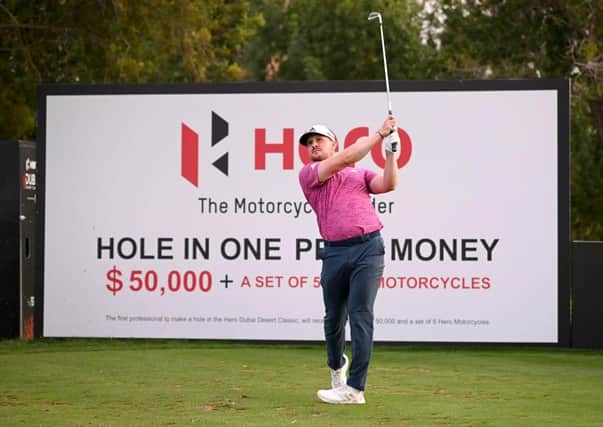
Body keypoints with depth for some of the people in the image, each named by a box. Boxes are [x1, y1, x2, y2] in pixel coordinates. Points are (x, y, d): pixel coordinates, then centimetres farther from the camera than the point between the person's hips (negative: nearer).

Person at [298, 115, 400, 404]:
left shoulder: (360, 173, 19)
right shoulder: (308, 174, 11)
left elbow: (388, 185, 2)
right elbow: (345, 159, -2)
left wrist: (391, 151, -7)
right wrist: (379, 134, 0)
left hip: (368, 248, -1)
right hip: (335, 252, 1)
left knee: (360, 315, -10)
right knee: (334, 318, 10)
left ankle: (355, 388, -12)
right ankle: (337, 366, 40)